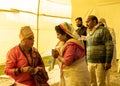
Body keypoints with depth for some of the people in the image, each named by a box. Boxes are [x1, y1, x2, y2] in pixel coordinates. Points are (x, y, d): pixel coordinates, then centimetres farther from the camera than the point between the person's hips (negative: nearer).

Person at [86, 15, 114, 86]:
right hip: (90, 63, 7)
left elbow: (110, 46, -14)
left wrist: (108, 62, -19)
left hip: (101, 63, -7)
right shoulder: (89, 34, 16)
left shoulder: (103, 30, -7)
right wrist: (87, 62, 18)